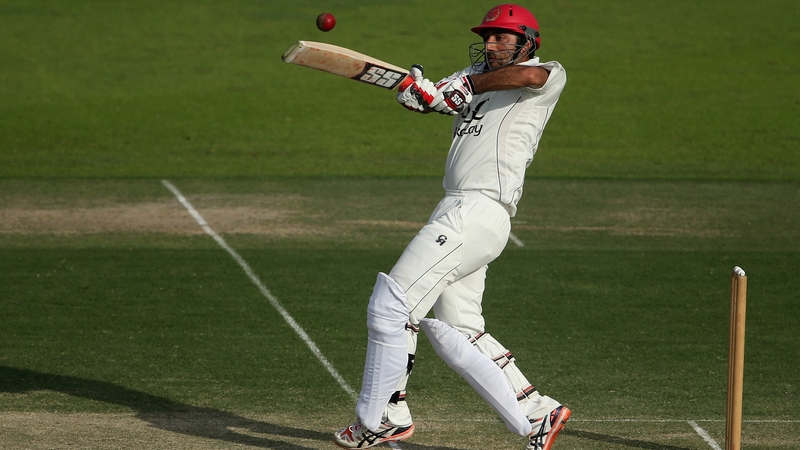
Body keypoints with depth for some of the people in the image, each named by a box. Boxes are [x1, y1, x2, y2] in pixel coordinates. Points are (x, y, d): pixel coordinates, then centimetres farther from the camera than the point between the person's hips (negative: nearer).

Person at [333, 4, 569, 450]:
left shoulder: (552, 75, 3)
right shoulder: (478, 74, 25)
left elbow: (527, 75, -23)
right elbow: (419, 96, 11)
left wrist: (464, 86, -10)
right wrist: (419, 88, -13)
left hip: (479, 211, -9)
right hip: (458, 211, 9)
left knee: (392, 304, -9)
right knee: (456, 333, 9)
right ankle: (536, 414, 12)